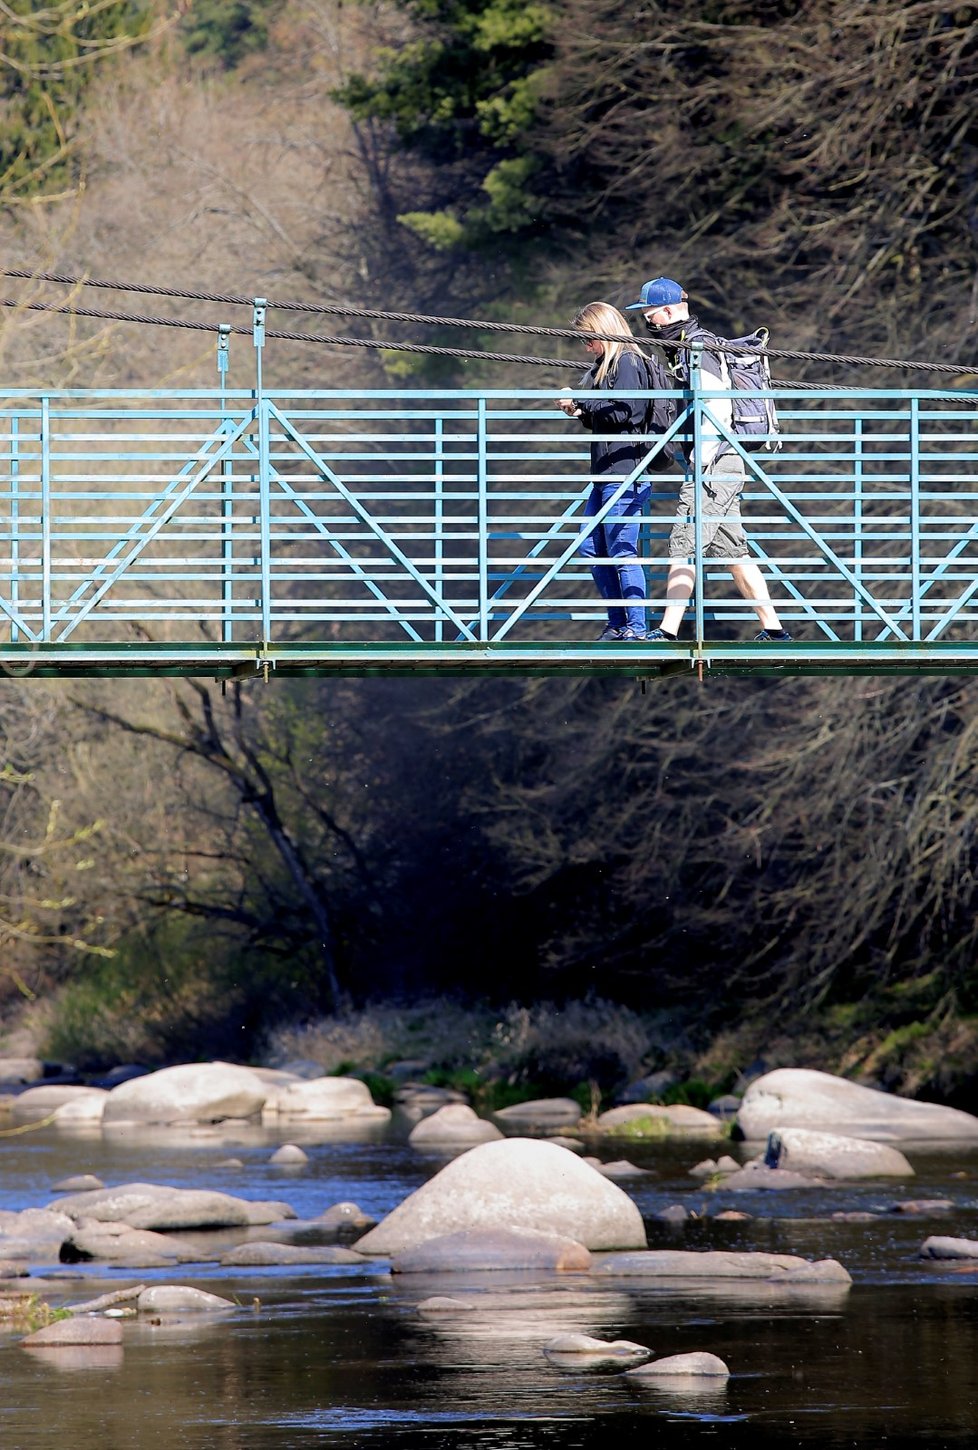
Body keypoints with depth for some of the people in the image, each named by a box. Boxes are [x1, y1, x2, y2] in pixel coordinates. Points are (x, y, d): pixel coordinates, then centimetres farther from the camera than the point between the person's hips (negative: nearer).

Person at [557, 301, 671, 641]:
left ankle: (636, 628, -3)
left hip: (625, 471, -10)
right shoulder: (604, 366, 19)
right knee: (592, 549, 11)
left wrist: (581, 402, -14)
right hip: (605, 473, 10)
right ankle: (617, 623, 17)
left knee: (622, 552, -7)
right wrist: (581, 412, 7)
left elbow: (626, 411, -20)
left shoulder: (627, 363, -9)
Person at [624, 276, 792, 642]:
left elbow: (718, 409, -20)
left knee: (683, 546, -13)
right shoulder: (683, 348, 20)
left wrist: (699, 462, -24)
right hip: (724, 467, 10)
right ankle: (773, 629, 11)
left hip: (714, 465, -10)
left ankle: (667, 632, -17)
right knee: (732, 551, 11)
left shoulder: (697, 350, -11)